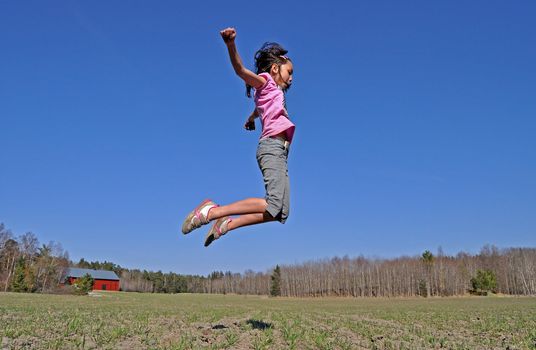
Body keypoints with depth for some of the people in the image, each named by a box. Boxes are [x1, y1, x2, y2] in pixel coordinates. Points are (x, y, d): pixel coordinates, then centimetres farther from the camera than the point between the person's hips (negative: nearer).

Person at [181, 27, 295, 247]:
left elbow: (258, 108, 53)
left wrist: (252, 118, 74)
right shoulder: (265, 81, 7)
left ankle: (227, 224, -3)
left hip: (278, 151, 9)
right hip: (272, 146, -9)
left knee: (280, 213, -4)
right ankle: (212, 211, -17)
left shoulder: (274, 93, 32)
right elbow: (240, 70, -12)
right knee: (274, 205, -24)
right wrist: (231, 44, -30)